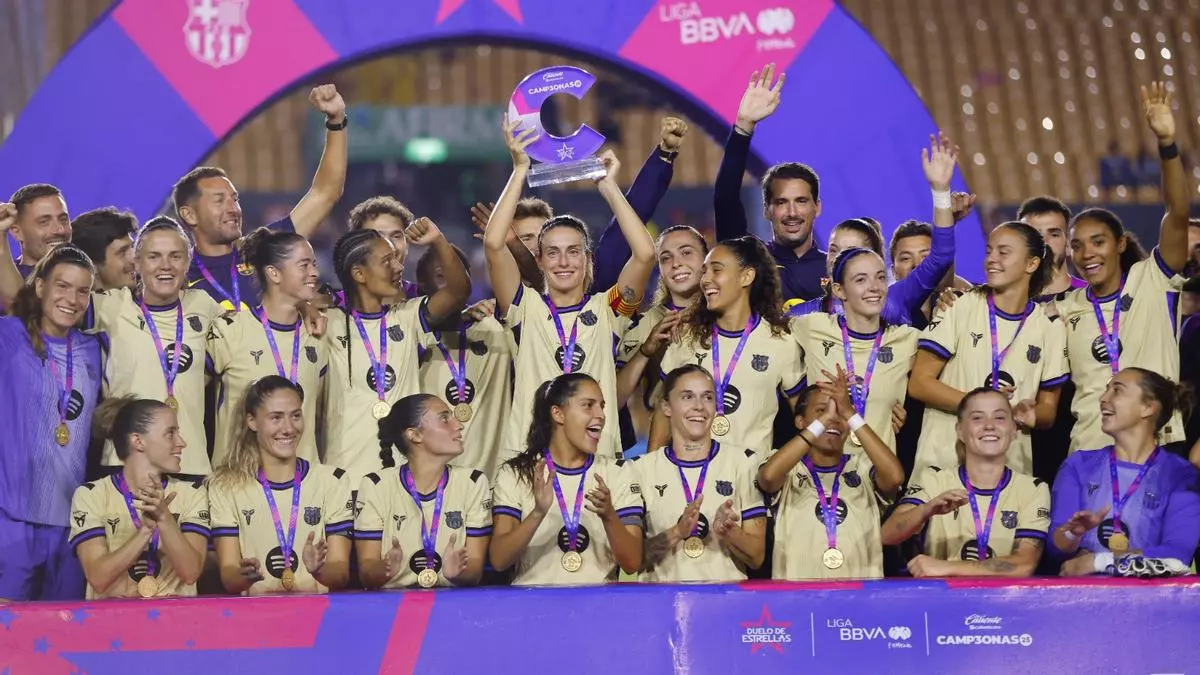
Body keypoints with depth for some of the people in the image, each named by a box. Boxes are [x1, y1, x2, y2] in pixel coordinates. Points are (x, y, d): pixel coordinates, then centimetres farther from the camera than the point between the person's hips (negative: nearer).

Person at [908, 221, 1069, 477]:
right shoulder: (961, 308, 1)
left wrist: (1029, 415, -13)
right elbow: (919, 383, -2)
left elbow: (1048, 409, 11)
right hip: (944, 459, -2)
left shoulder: (1050, 328, 7)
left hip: (1010, 465, 2)